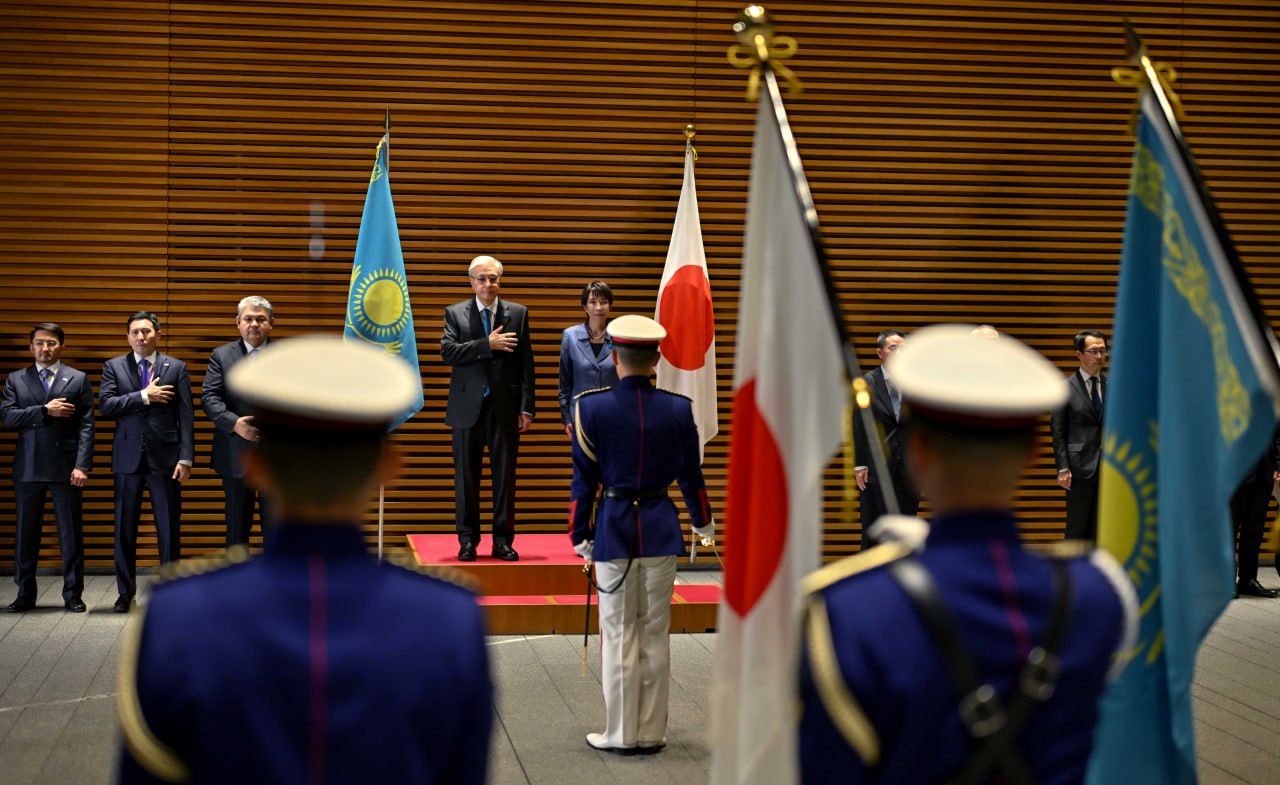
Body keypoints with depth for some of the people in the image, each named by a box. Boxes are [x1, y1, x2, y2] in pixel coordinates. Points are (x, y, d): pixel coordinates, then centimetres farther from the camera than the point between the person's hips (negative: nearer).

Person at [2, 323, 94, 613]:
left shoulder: (78, 379, 5)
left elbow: (86, 426, -2)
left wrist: (82, 465, -11)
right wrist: (45, 410, -14)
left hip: (65, 467, -2)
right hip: (28, 468, 2)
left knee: (71, 533, 2)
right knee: (25, 533, 7)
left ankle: (72, 594, 10)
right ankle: (25, 594, 16)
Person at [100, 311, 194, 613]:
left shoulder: (176, 368, 5)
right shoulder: (114, 367, 8)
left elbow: (186, 416, 0)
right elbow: (105, 406, -6)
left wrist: (186, 458, -7)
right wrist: (144, 396, -13)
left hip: (165, 457, -1)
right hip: (128, 458, 1)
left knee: (169, 528, 1)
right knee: (125, 529, 6)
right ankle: (126, 593, 15)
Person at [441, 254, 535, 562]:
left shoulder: (518, 313, 6)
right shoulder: (455, 313, 5)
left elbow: (526, 363, 4)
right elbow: (447, 351, -10)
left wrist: (526, 407, -2)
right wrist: (487, 345, -17)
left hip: (505, 407, 0)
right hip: (468, 407, 0)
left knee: (505, 475, 3)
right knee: (466, 476, 4)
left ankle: (503, 540, 11)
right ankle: (468, 540, 13)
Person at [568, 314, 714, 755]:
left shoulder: (591, 408, -9)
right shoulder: (678, 409, -3)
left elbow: (584, 480, -5)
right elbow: (690, 474, 8)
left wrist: (580, 536, 6)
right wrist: (703, 521, 24)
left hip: (614, 528, -2)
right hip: (661, 529, 2)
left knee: (618, 635, 6)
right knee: (655, 635, 10)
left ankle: (621, 735, 12)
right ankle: (652, 733, 16)